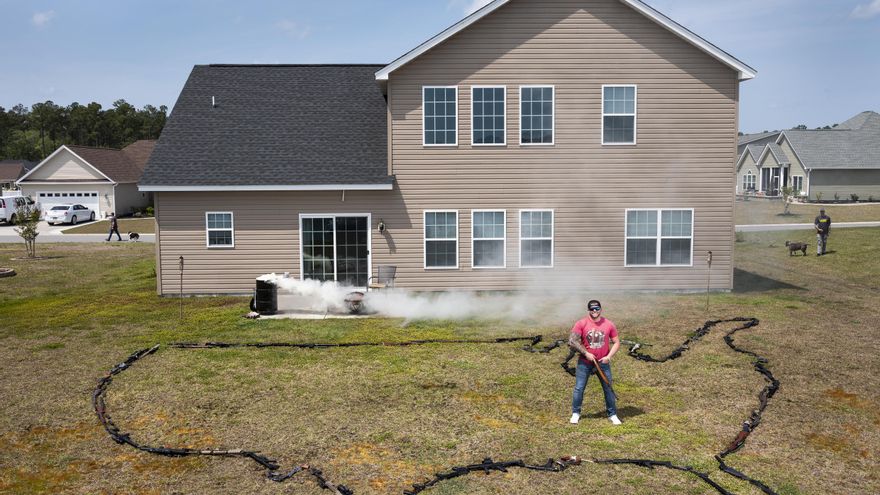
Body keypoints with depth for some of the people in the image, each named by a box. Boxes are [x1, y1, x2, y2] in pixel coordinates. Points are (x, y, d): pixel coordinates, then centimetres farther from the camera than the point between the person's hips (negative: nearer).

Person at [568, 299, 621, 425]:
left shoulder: (609, 324, -4)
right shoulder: (581, 323, -10)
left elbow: (616, 342, 2)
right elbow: (572, 341, -14)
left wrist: (609, 356, -12)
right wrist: (586, 354, -16)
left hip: (603, 362, 1)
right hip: (585, 362, -1)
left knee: (608, 388, 5)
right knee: (579, 388, 2)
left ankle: (612, 414, 19)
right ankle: (575, 413, 17)